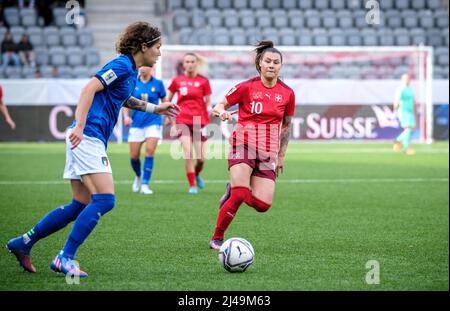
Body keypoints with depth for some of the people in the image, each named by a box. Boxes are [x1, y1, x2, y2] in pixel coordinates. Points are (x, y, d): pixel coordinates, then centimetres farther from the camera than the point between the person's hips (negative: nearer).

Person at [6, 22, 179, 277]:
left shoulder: (131, 71, 19)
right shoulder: (122, 64, -10)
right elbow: (90, 88, -21)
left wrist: (155, 108, 37)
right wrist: (80, 126, -29)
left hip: (88, 140, 10)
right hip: (88, 138, -10)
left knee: (81, 206, 10)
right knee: (105, 200, -16)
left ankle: (23, 243, 16)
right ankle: (65, 258, -14)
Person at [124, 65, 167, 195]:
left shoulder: (158, 83, 0)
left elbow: (164, 101, 11)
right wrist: (126, 115, -11)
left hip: (153, 122, -1)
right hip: (136, 123, 2)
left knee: (150, 150, -17)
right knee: (134, 156, 1)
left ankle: (145, 184, -9)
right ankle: (138, 176, 33)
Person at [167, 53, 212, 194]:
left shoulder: (203, 81, 3)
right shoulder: (177, 81, 6)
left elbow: (208, 101, 6)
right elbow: (168, 99, 17)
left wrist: (209, 108, -15)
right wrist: (169, 116, 12)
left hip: (200, 121, 0)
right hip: (183, 121, 0)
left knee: (201, 157, -2)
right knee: (188, 153, -16)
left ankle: (197, 174, 32)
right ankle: (192, 185, -4)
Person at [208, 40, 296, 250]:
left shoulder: (287, 93, 4)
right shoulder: (247, 87, -4)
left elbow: (286, 125, 16)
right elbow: (218, 106, 2)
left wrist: (281, 155, 15)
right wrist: (221, 112, -22)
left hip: (268, 153, 3)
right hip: (243, 145, -3)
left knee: (263, 205, -10)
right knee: (240, 195, -22)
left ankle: (234, 189, 22)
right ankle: (217, 238, -4)